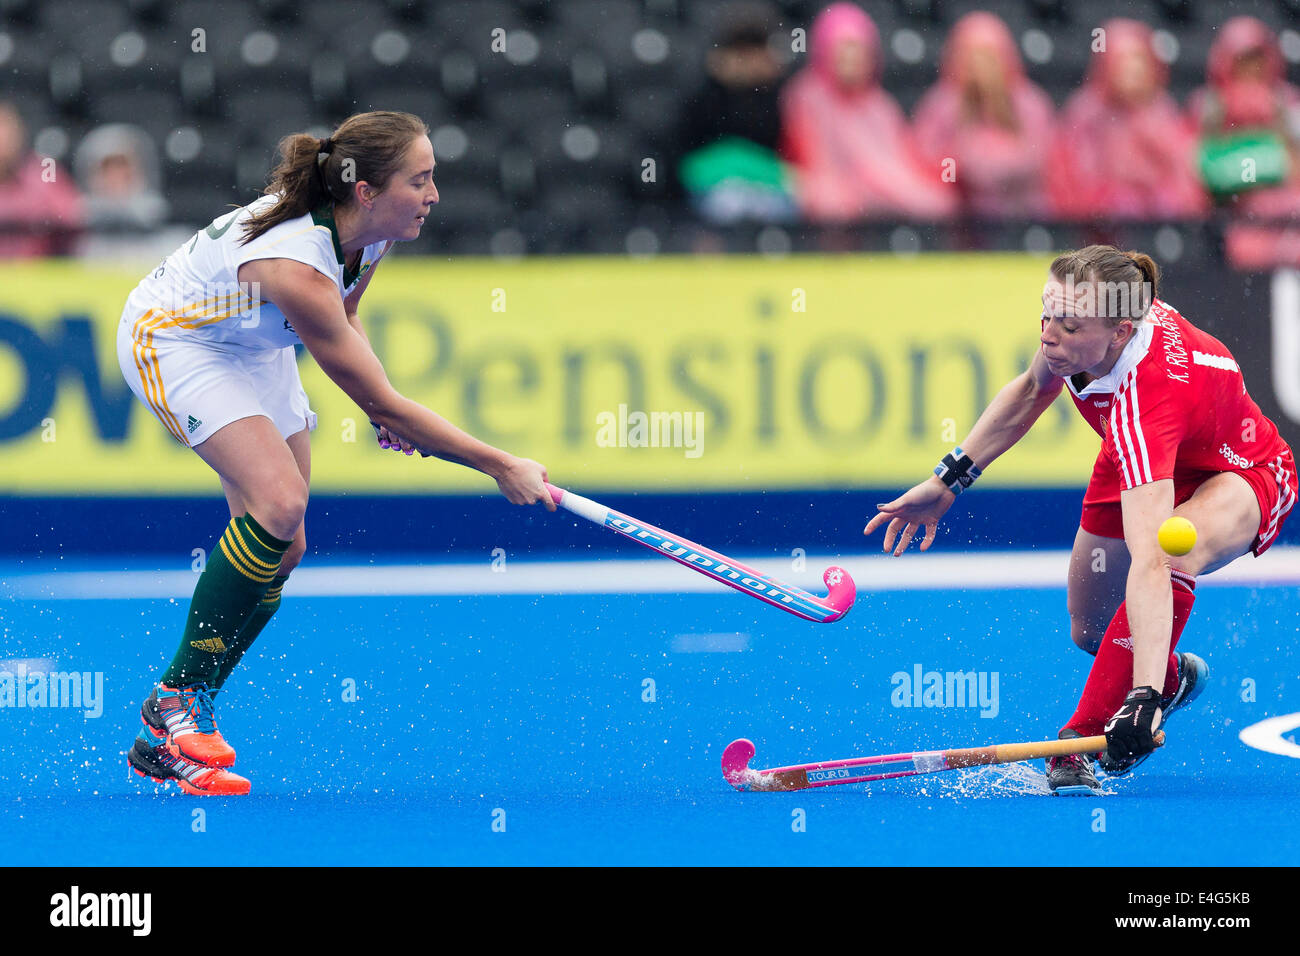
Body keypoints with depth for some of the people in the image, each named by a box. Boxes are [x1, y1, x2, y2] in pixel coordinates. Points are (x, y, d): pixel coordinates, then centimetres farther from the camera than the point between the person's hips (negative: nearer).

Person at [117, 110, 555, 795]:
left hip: (252, 347, 9)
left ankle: (163, 744, 6)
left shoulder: (368, 234, -14)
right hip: (171, 337, -9)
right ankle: (175, 699, -12)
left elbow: (342, 317, 9)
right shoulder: (296, 267, -39)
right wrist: (502, 468, -29)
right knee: (278, 501, -27)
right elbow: (384, 406, -34)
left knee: (283, 547, -1)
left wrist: (383, 410, -8)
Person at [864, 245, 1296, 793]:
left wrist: (1144, 697, -62)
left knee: (1172, 555, -39)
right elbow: (1032, 391, 1)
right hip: (1134, 470, 7)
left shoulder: (1148, 399, -46)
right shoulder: (1076, 332, -26)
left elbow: (1149, 563, -55)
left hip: (1238, 477, -7)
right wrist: (949, 479, 0)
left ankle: (1083, 739, -25)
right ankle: (1170, 675, 47)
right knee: (1090, 632, 12)